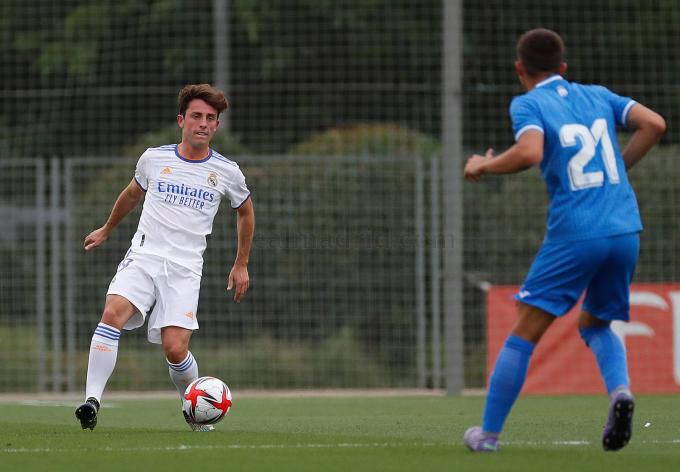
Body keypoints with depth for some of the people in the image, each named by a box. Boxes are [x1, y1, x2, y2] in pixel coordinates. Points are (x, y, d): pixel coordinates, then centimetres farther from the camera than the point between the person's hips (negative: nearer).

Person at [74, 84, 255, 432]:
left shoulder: (227, 172, 5)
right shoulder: (154, 159, 7)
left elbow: (245, 211, 24)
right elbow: (133, 194, 28)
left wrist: (241, 265, 24)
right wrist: (106, 230, 39)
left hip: (184, 269, -1)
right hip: (143, 257, 1)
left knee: (175, 349, -15)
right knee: (113, 312, -28)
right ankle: (92, 400, -30)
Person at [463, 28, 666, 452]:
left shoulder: (528, 104, 0)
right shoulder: (597, 95, 15)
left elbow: (530, 152, -19)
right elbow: (654, 123, 7)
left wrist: (483, 166, -3)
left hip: (575, 235, -5)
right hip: (626, 230, 5)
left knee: (525, 334, 3)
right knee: (596, 324, 23)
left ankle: (489, 433, 5)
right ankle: (620, 389, -6)